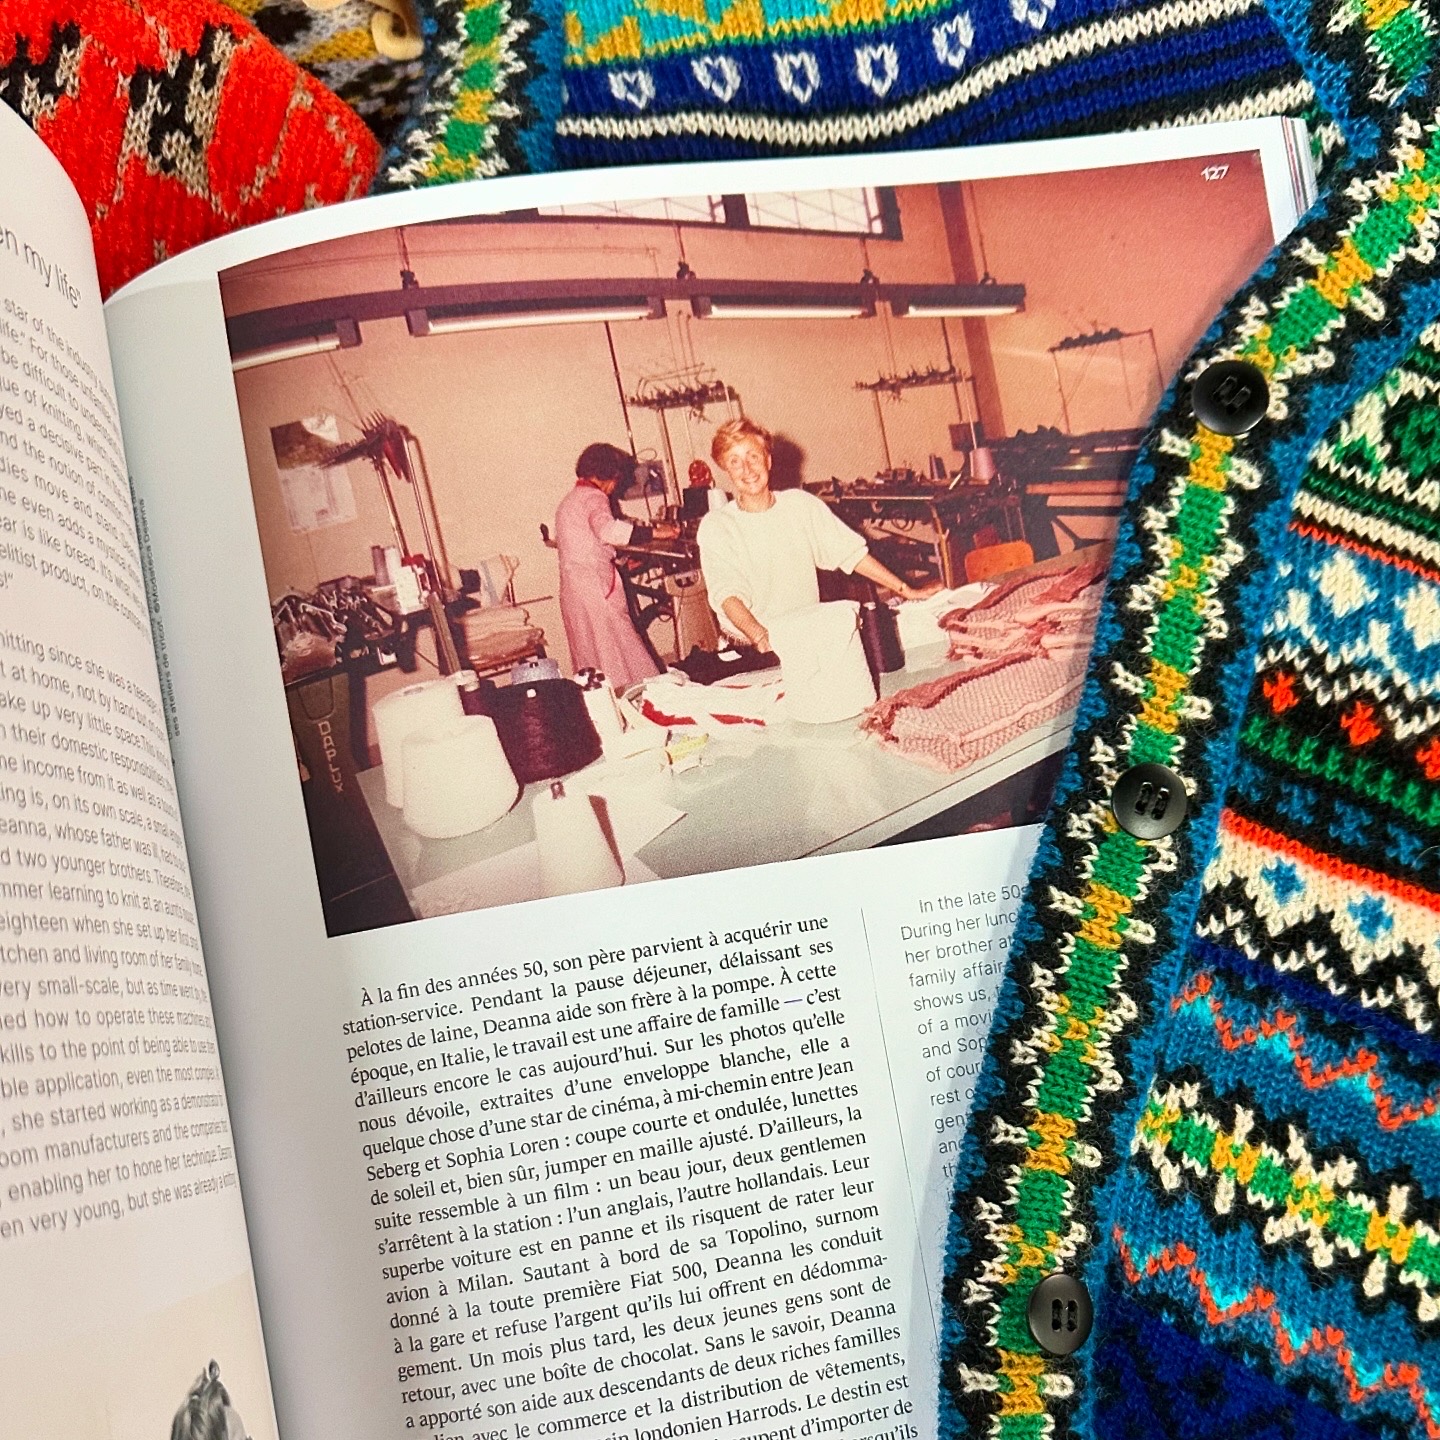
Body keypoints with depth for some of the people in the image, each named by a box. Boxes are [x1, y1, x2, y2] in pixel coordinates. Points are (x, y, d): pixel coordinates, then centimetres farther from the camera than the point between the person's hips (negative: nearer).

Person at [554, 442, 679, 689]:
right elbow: (607, 529, -29)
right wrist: (654, 532, -27)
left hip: (571, 588, 9)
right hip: (596, 586, -9)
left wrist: (618, 561, 33)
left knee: (590, 660, 10)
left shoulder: (569, 500, 22)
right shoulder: (594, 497, -8)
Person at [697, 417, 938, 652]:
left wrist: (906, 590, 2)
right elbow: (727, 594, -16)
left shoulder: (800, 504, 7)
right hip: (750, 651, -2)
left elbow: (851, 552, 9)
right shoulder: (716, 526, -3)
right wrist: (761, 638, -34)